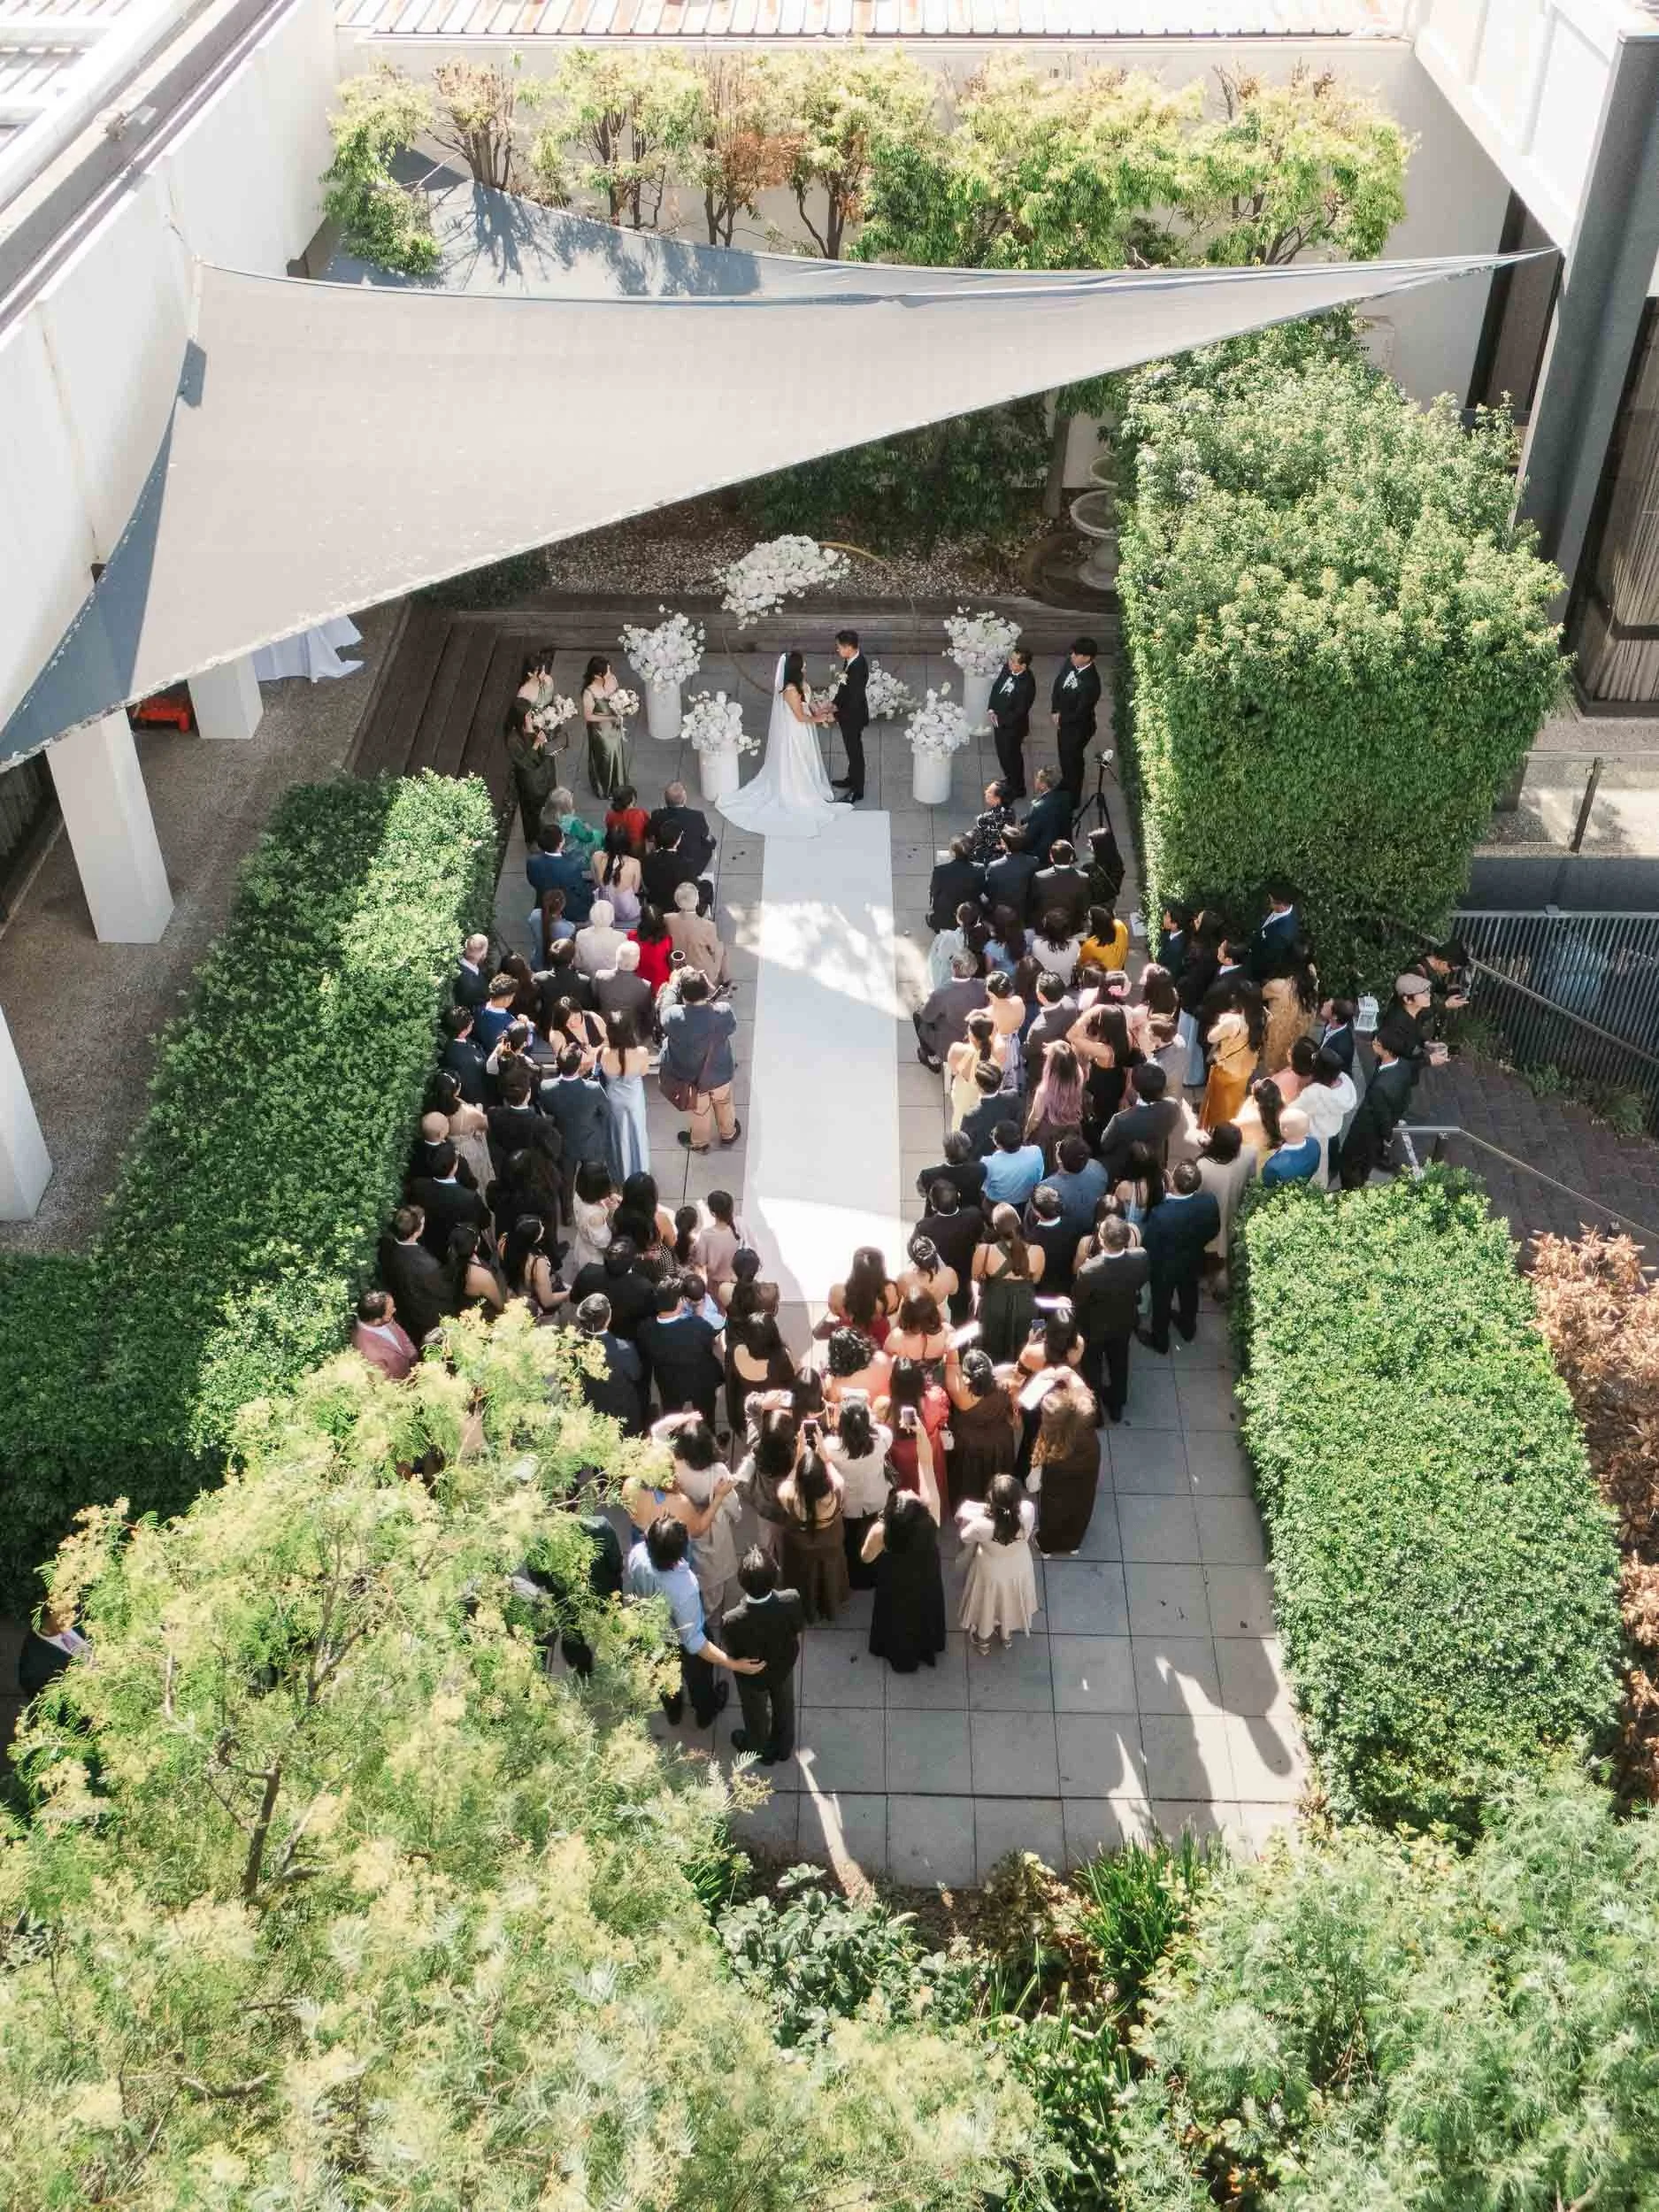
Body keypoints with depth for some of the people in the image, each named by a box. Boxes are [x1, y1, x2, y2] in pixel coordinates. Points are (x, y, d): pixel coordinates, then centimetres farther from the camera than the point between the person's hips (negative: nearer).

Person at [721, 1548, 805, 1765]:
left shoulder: (733, 1621, -43)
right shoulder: (792, 1600, -37)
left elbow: (733, 1654, -21)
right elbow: (798, 1628, -14)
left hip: (753, 1676, -2)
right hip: (784, 1666, 2)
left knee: (756, 1715, 31)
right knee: (784, 1708, 34)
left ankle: (761, 1752, 60)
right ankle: (784, 1748, 61)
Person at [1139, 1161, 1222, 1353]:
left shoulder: (1160, 1214, -42)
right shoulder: (1209, 1202, -29)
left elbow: (1149, 1246, -25)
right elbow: (1213, 1232, -8)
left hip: (1164, 1267, -4)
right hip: (1193, 1261, 4)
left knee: (1161, 1302, 25)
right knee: (1189, 1294, 33)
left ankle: (1160, 1340, 50)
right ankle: (1188, 1328, 60)